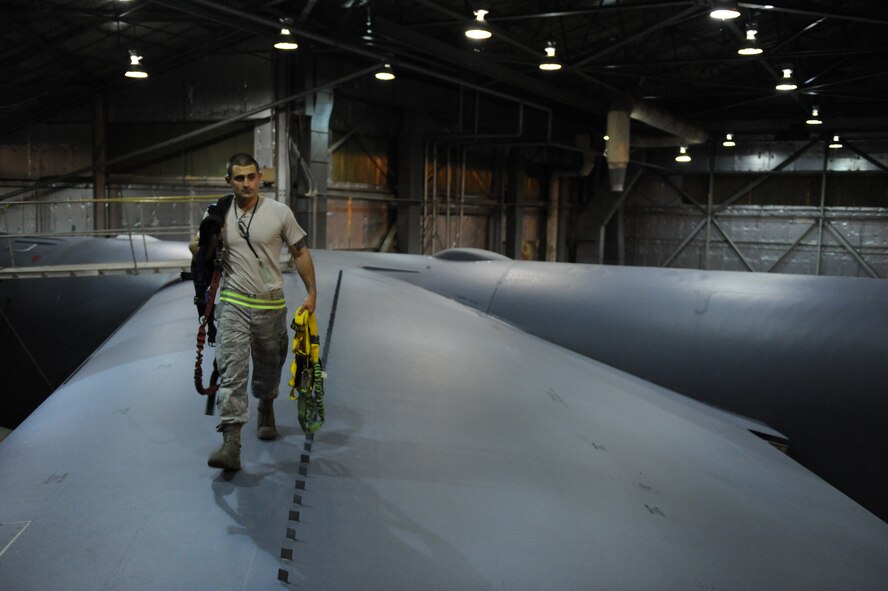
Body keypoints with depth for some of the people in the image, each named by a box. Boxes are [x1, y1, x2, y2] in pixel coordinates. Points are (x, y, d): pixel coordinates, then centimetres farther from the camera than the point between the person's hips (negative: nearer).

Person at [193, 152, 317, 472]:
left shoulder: (280, 212, -3)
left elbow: (300, 253, 5)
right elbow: (195, 247, 16)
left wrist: (311, 293, 2)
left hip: (271, 304, 0)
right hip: (233, 303, 0)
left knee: (269, 367, 16)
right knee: (231, 368, -13)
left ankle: (266, 409, 48)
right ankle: (231, 443, -17)